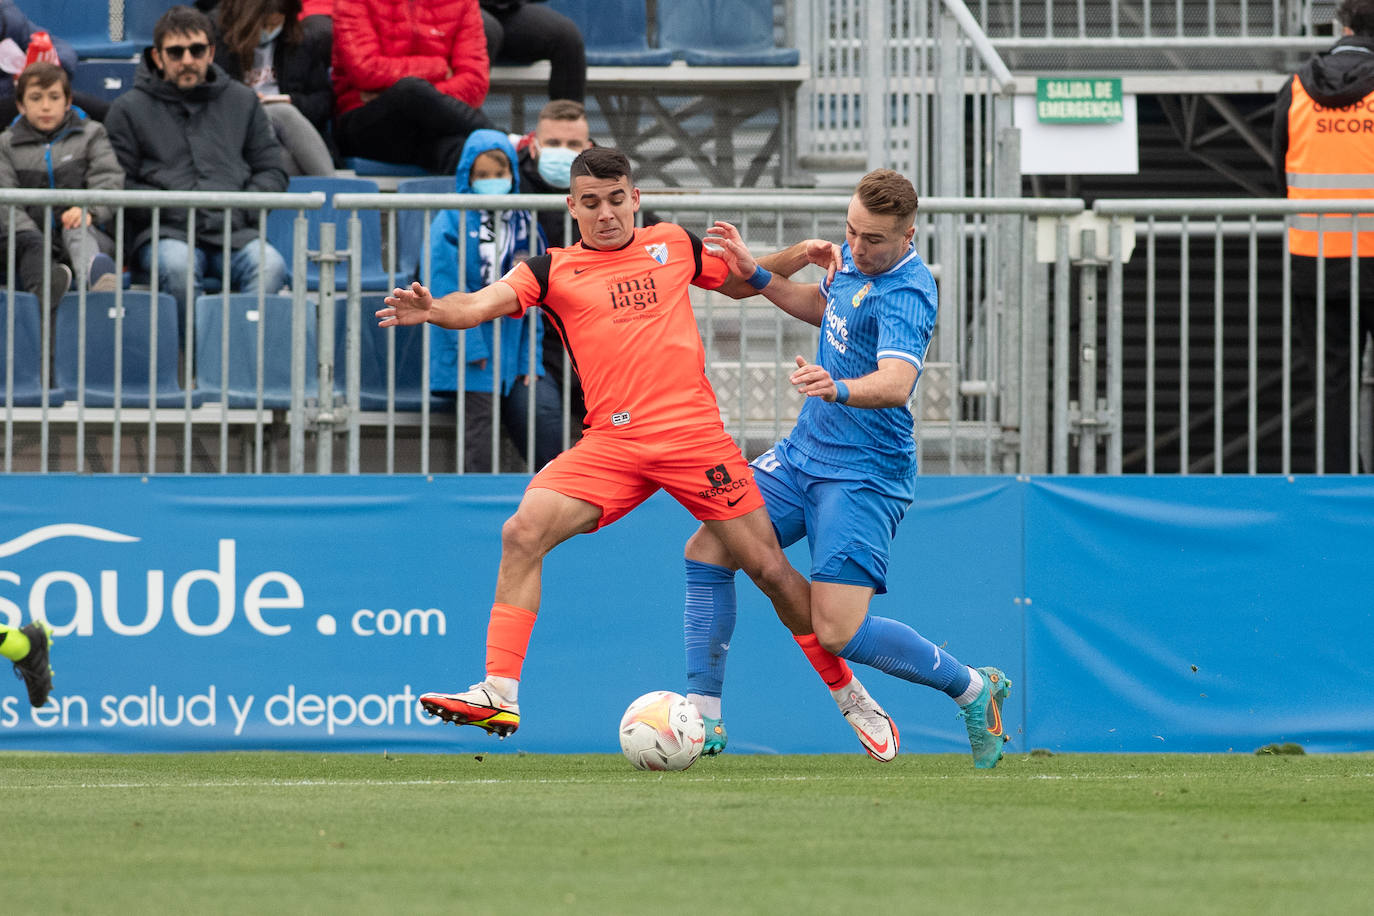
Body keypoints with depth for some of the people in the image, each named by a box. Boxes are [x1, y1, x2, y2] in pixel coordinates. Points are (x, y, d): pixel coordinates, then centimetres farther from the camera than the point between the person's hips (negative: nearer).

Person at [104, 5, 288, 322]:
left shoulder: (242, 101, 21)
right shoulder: (130, 109, 13)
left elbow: (271, 171, 21)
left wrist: (243, 207, 2)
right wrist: (166, 207, -7)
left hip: (234, 231, 2)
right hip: (165, 232, -2)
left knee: (270, 264, -32)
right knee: (179, 266, -38)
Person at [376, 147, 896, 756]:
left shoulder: (674, 245, 12)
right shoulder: (553, 271, 6)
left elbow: (741, 283, 28)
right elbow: (481, 304, -10)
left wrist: (798, 256, 11)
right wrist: (433, 310, -30)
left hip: (693, 431, 0)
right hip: (611, 443, 0)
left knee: (769, 568, -1)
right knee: (523, 533, -20)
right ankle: (499, 694, -17)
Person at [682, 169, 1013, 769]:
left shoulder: (906, 295, -23)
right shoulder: (852, 259, 4)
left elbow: (897, 381, -40)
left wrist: (839, 388, -60)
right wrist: (755, 275, 15)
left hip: (863, 475, -9)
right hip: (805, 452, 9)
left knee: (837, 633, -15)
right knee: (708, 548, 1)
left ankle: (974, 690, 7)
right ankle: (703, 720, 7)